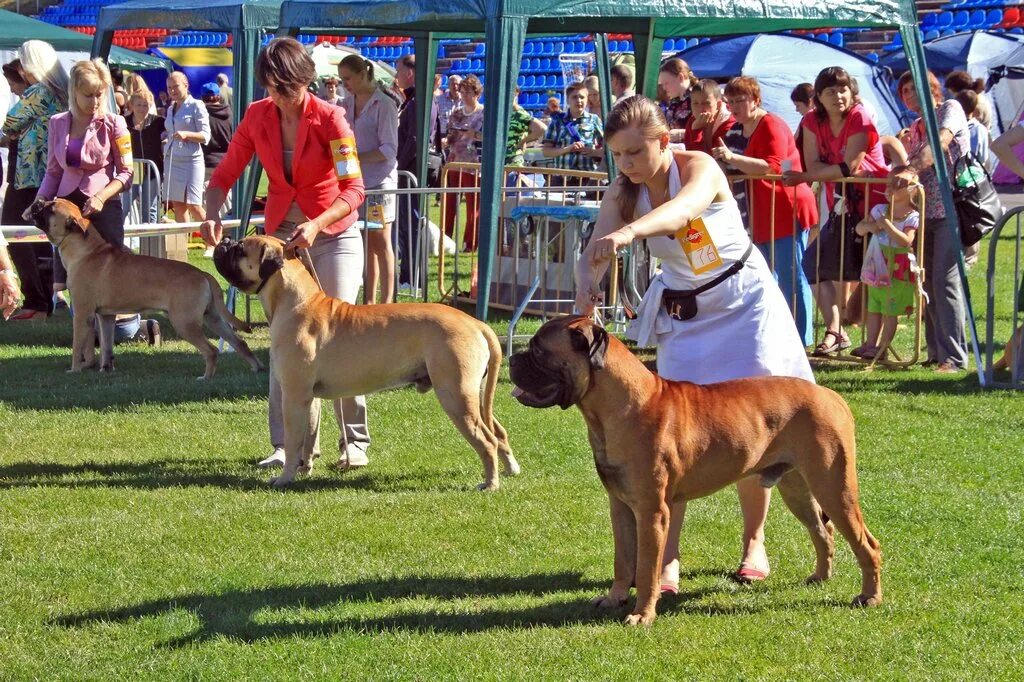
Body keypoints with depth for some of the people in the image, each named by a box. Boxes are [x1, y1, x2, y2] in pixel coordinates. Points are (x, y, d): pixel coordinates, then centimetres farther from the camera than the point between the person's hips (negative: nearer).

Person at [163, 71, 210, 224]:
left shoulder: (196, 106, -3)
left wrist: (186, 134, -23)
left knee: (192, 205, -10)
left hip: (191, 160, -6)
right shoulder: (170, 108, 16)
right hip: (171, 159, 6)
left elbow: (205, 136, -9)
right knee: (177, 205, 4)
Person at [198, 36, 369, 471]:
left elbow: (353, 190, -21)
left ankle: (354, 442, 3)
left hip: (333, 235, -4)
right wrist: (212, 214, -19)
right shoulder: (257, 116, -5)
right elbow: (225, 175, 1)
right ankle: (288, 445, 6)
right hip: (281, 234, 4)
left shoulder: (329, 118, -17)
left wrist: (316, 225, -36)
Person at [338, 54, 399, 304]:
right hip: (355, 180, 6)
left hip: (379, 179, -6)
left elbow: (389, 150, -12)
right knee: (366, 243, 8)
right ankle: (370, 300, 12)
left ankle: (386, 301, -1)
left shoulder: (384, 105, -8)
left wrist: (355, 159, -19)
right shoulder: (347, 105, 11)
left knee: (380, 242, -3)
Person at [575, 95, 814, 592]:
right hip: (683, 314, 3)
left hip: (744, 304, -3)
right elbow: (593, 255, -23)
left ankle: (754, 544, 17)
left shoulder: (699, 168, -25)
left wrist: (630, 231, -69)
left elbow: (683, 208, -48)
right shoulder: (622, 195, -11)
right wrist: (586, 288, -48)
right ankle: (666, 558, -11)